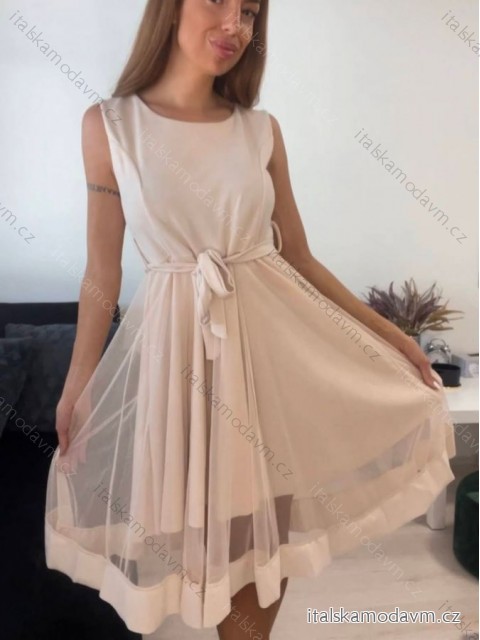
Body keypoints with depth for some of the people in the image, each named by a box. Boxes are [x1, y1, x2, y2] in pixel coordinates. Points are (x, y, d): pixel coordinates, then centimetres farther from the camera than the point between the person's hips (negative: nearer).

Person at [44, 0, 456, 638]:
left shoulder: (262, 129, 3)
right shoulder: (108, 125, -2)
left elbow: (299, 255, 5)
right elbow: (103, 267, 0)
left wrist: (388, 333, 6)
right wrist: (78, 380, 1)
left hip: (273, 335, 3)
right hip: (177, 339, -2)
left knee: (269, 525, 15)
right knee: (207, 527, 14)